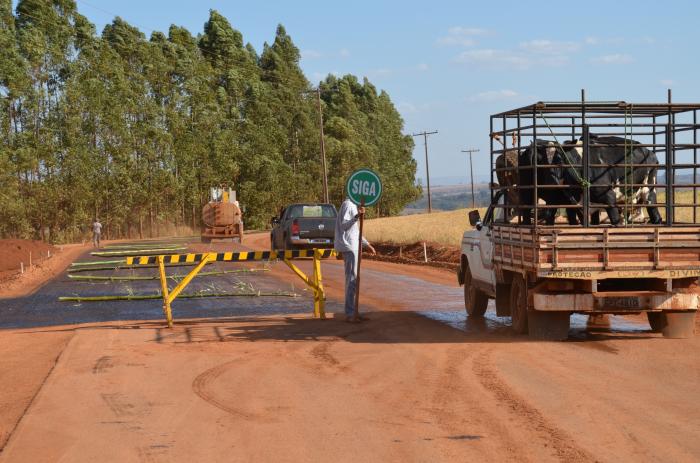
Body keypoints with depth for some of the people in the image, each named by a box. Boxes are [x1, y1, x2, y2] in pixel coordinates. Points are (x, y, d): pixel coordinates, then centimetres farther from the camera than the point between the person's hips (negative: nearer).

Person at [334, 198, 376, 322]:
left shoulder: (353, 206, 18)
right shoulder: (348, 204, -11)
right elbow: (343, 225, -20)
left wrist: (367, 244, 28)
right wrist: (356, 217, -36)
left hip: (352, 246, 10)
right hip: (349, 246, -10)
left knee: (353, 279, 11)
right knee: (352, 279, -10)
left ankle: (352, 312, 16)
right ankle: (349, 313, -9)